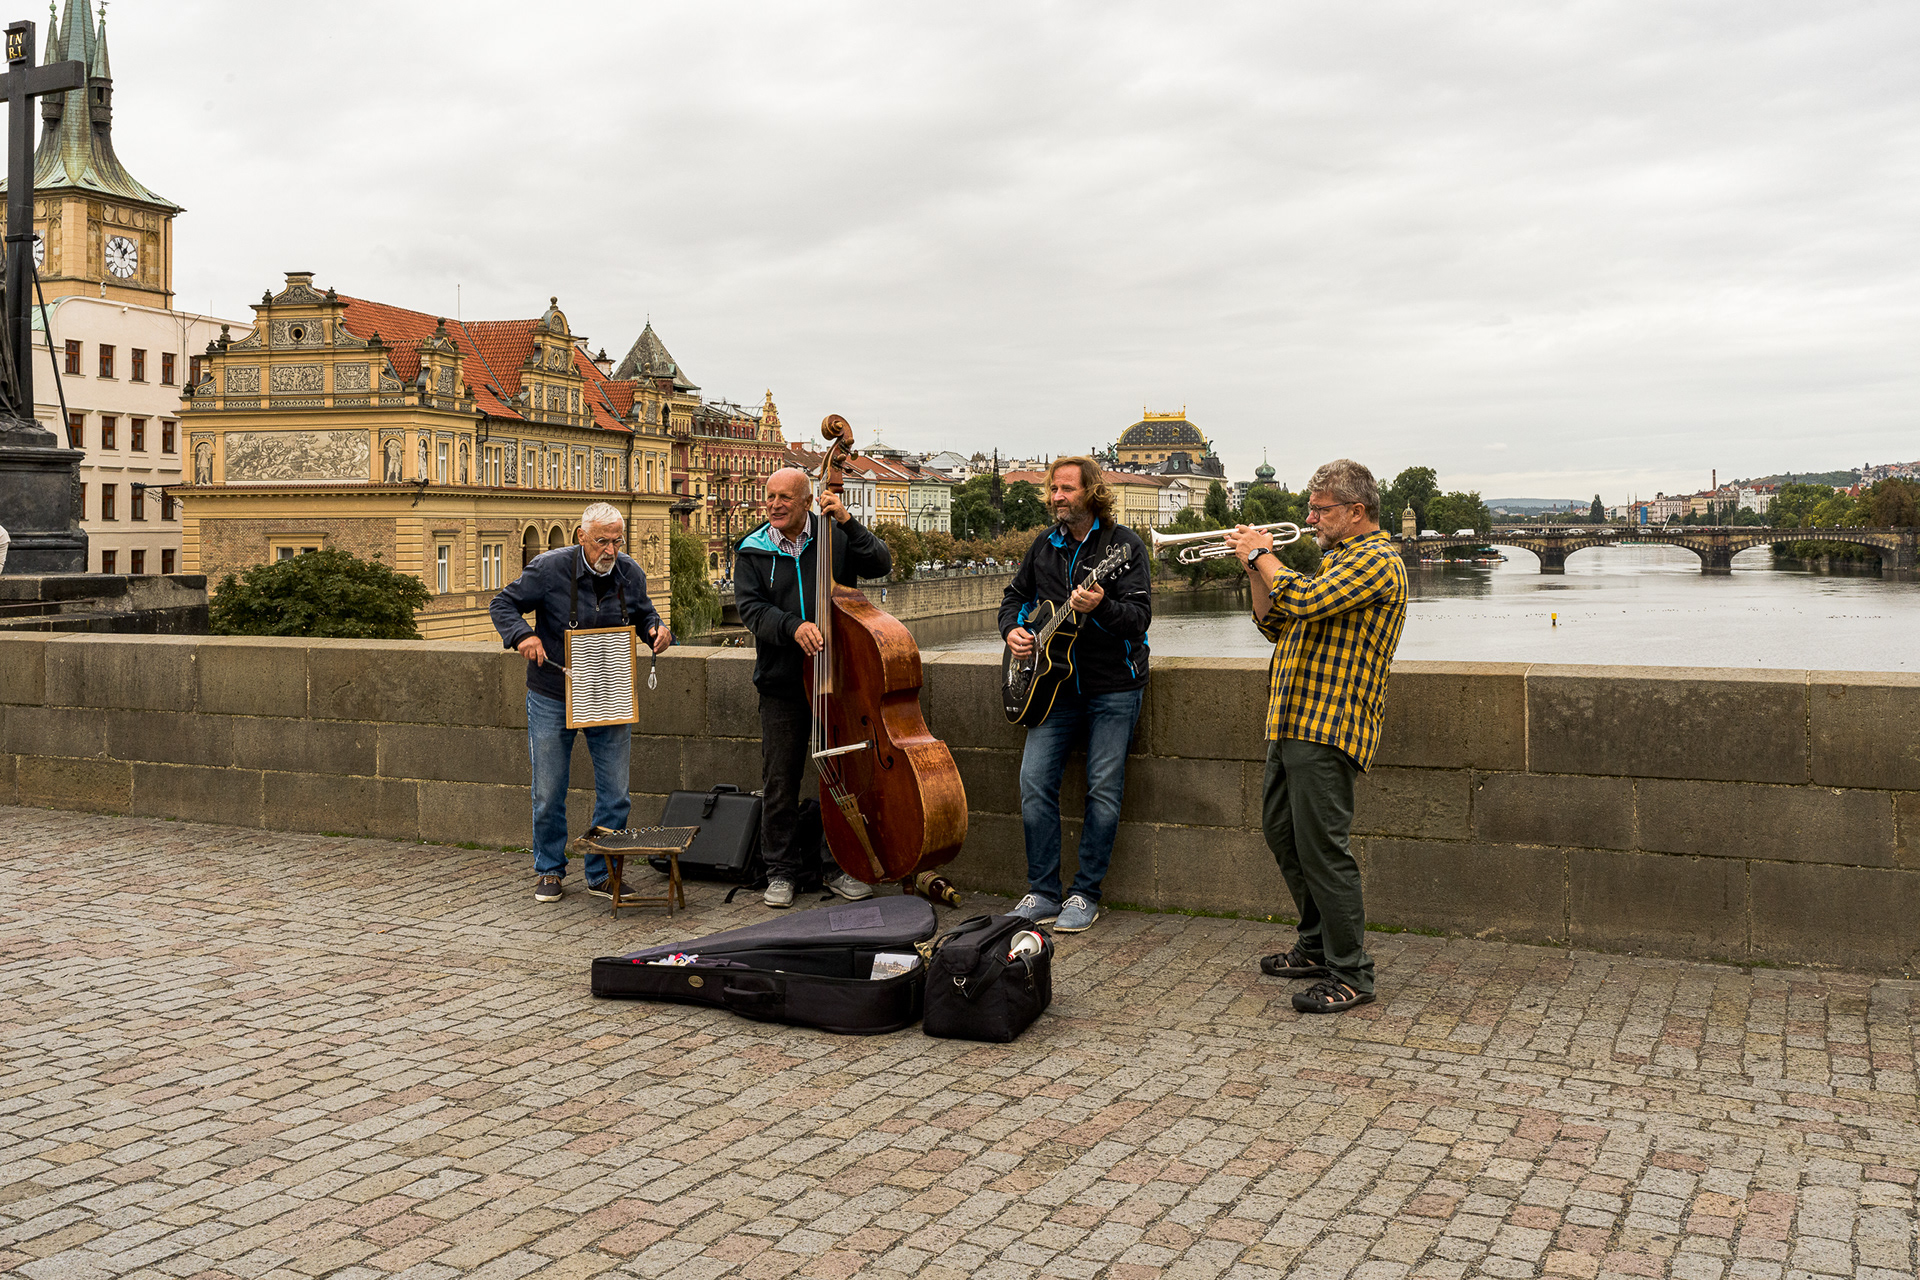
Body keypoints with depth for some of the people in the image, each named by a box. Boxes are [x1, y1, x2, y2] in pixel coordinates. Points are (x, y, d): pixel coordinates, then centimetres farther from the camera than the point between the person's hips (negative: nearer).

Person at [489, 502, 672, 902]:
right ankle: (549, 870, 26)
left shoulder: (630, 573, -1)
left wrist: (656, 629, -7)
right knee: (549, 794, 7)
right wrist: (522, 635, -21)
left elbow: (643, 614, 16)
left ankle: (602, 874, 18)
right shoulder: (549, 568, -12)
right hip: (552, 699, -3)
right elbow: (502, 605, -3)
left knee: (615, 794, 3)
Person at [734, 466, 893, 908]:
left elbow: (881, 564, -7)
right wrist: (793, 627, -25)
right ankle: (782, 869, 20)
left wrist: (848, 523, -18)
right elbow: (751, 608, -8)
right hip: (782, 685, 0)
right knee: (780, 781, 6)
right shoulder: (753, 552, 2)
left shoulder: (835, 537, 2)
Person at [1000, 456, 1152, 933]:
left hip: (1114, 687, -4)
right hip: (1055, 684, 5)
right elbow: (1014, 594, 23)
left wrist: (1100, 607, -33)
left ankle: (1086, 894, 9)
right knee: (1035, 782, -4)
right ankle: (1043, 892, 5)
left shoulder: (1124, 544, -6)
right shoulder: (1044, 546, 11)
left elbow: (1140, 617, -14)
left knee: (1104, 789, -3)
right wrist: (1012, 630, 3)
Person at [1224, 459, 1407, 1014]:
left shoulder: (1377, 560, -11)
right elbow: (1275, 626, 22)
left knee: (1322, 848, -9)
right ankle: (1318, 947, 29)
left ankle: (1351, 975, -1)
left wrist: (1262, 554, -10)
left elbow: (1303, 601, -25)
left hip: (1328, 728, -10)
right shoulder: (1335, 558, 22)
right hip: (1292, 721, 11)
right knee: (1282, 833, 17)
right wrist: (1256, 568, 9)